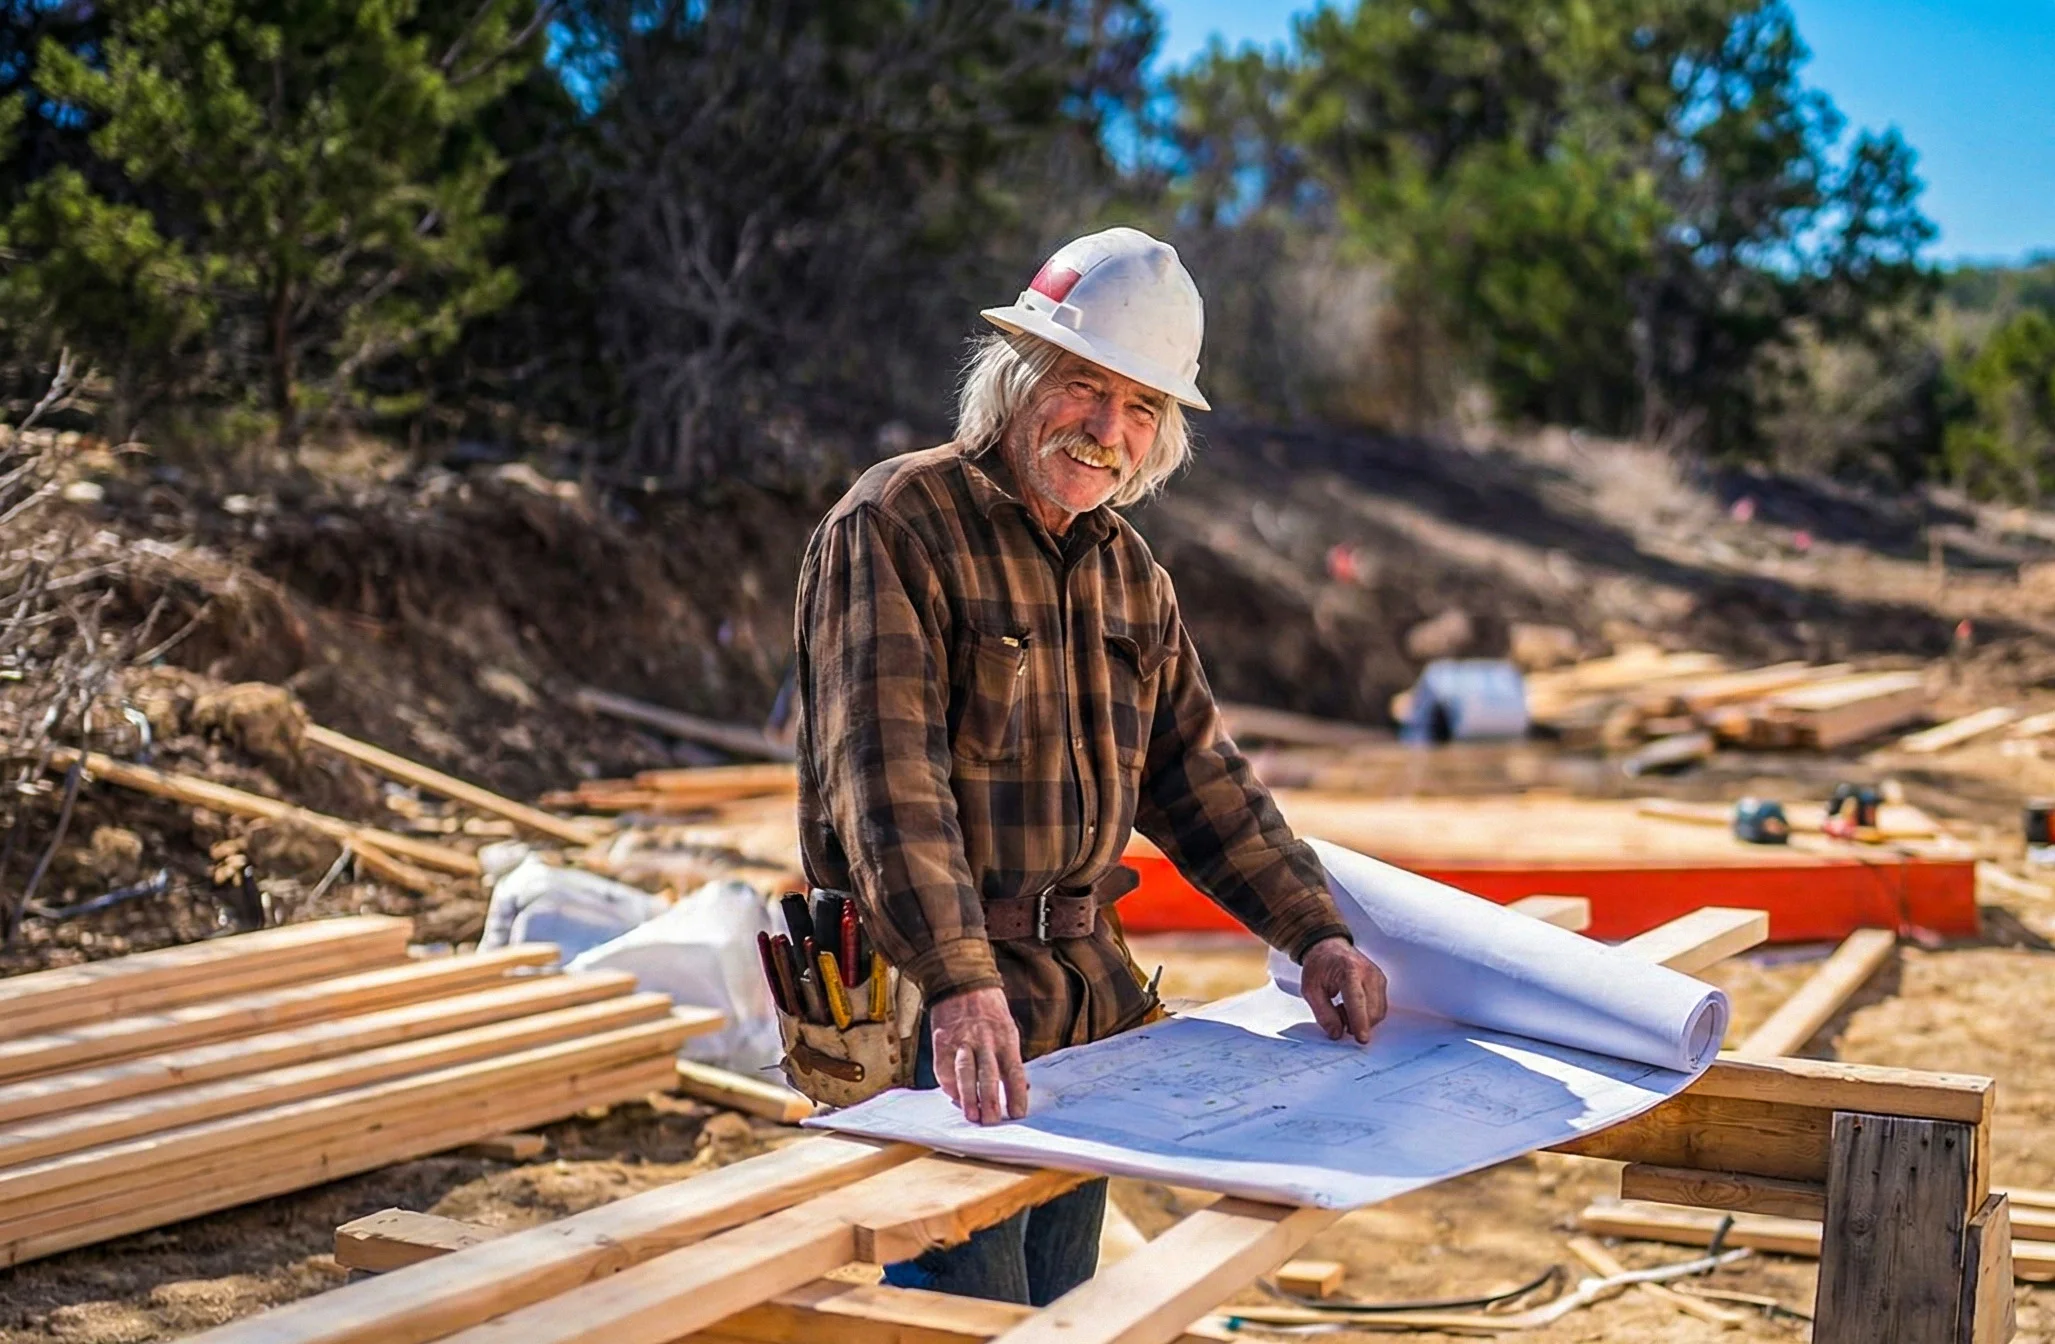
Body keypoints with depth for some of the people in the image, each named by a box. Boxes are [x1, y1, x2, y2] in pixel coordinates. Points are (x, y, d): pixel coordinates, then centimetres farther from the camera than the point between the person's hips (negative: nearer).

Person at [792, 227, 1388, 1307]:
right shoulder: (895, 525, -11)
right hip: (939, 1003, -8)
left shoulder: (1128, 568, 14)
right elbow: (889, 772, -23)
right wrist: (961, 984, -33)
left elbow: (1192, 767, 18)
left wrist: (1311, 933, 8)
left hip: (1089, 999, 8)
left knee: (1062, 1313, 15)